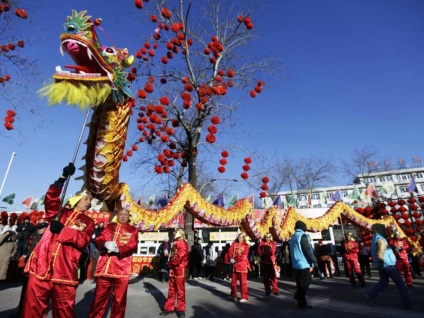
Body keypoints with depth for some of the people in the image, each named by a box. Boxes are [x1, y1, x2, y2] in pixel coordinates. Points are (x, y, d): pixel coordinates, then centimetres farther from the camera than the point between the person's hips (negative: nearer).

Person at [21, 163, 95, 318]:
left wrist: (62, 230, -11)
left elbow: (82, 240, -5)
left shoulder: (88, 222, 11)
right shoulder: (60, 212, 15)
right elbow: (50, 199, -4)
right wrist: (63, 177, -14)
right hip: (41, 268, 1)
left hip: (64, 273, 0)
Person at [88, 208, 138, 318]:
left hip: (122, 269, -1)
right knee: (99, 298, 11)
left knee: (119, 300, 10)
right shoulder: (109, 226, 12)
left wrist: (118, 249, -21)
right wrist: (106, 244, -19)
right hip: (104, 268, 1)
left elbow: (133, 246, -6)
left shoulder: (133, 230, 6)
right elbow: (98, 240, 4)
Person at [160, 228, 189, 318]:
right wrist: (170, 264, 3)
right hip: (173, 269, 8)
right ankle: (169, 308, 25)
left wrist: (170, 263, -9)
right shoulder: (175, 243, 15)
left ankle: (181, 309, 14)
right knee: (171, 290, 15)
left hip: (180, 269, -8)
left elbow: (180, 256, -21)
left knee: (180, 290, 3)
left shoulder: (182, 243, -13)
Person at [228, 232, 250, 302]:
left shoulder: (246, 245, -5)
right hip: (234, 264, 4)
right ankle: (234, 295, 29)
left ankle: (244, 297, 11)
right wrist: (231, 258, -14)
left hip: (242, 264, -4)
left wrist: (235, 260, -13)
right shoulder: (234, 243, 5)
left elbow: (244, 256, -11)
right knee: (233, 280, 13)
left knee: (243, 281, 0)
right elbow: (230, 251, 0)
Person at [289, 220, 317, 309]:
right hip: (304, 264, -7)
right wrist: (313, 262, -9)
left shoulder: (292, 237, 13)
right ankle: (302, 303, 10)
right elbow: (308, 250, -18)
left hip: (295, 264, 7)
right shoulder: (303, 236, -13)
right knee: (304, 284, 3)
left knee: (300, 283, 20)